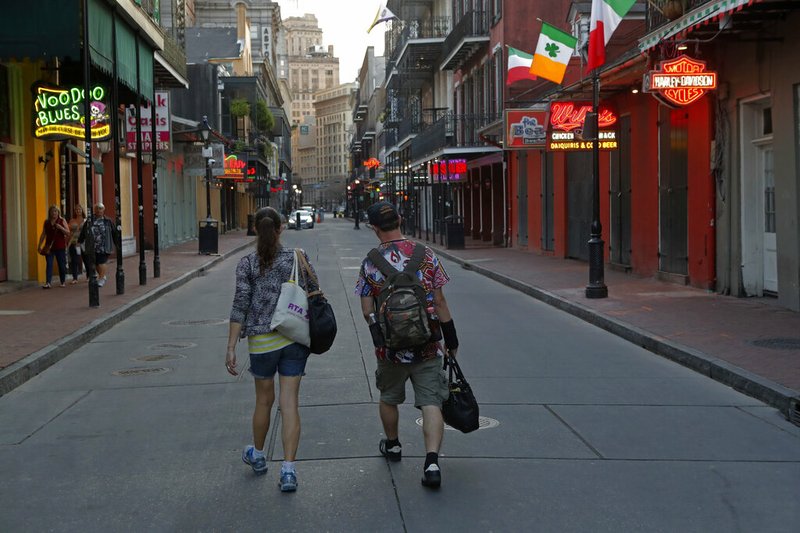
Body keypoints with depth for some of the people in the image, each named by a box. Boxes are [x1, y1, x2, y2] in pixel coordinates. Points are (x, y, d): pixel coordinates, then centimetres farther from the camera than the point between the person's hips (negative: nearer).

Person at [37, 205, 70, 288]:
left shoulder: (62, 221, 3)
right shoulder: (46, 222, 10)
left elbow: (68, 233, -1)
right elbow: (43, 234, 13)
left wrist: (61, 228, -18)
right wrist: (39, 246, 8)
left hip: (60, 247, -1)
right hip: (49, 247, 1)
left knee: (62, 265, 5)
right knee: (49, 264, -7)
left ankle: (63, 282, 19)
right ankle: (47, 283, -13)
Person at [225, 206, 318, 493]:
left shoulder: (247, 264, -5)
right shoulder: (298, 257, -1)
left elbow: (240, 306, -8)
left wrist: (231, 348, -5)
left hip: (262, 341, 0)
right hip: (295, 337, 1)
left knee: (264, 399, 18)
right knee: (289, 402, 1)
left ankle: (257, 455, 39)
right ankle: (288, 469, -5)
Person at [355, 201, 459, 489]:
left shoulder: (370, 263, -6)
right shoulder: (425, 255, -6)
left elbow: (367, 312, -3)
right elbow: (440, 303, -2)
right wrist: (451, 341, 6)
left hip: (390, 346, 1)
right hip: (427, 346, 0)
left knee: (389, 398, 23)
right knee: (431, 402, 0)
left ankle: (392, 445, 43)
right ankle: (432, 461, -14)